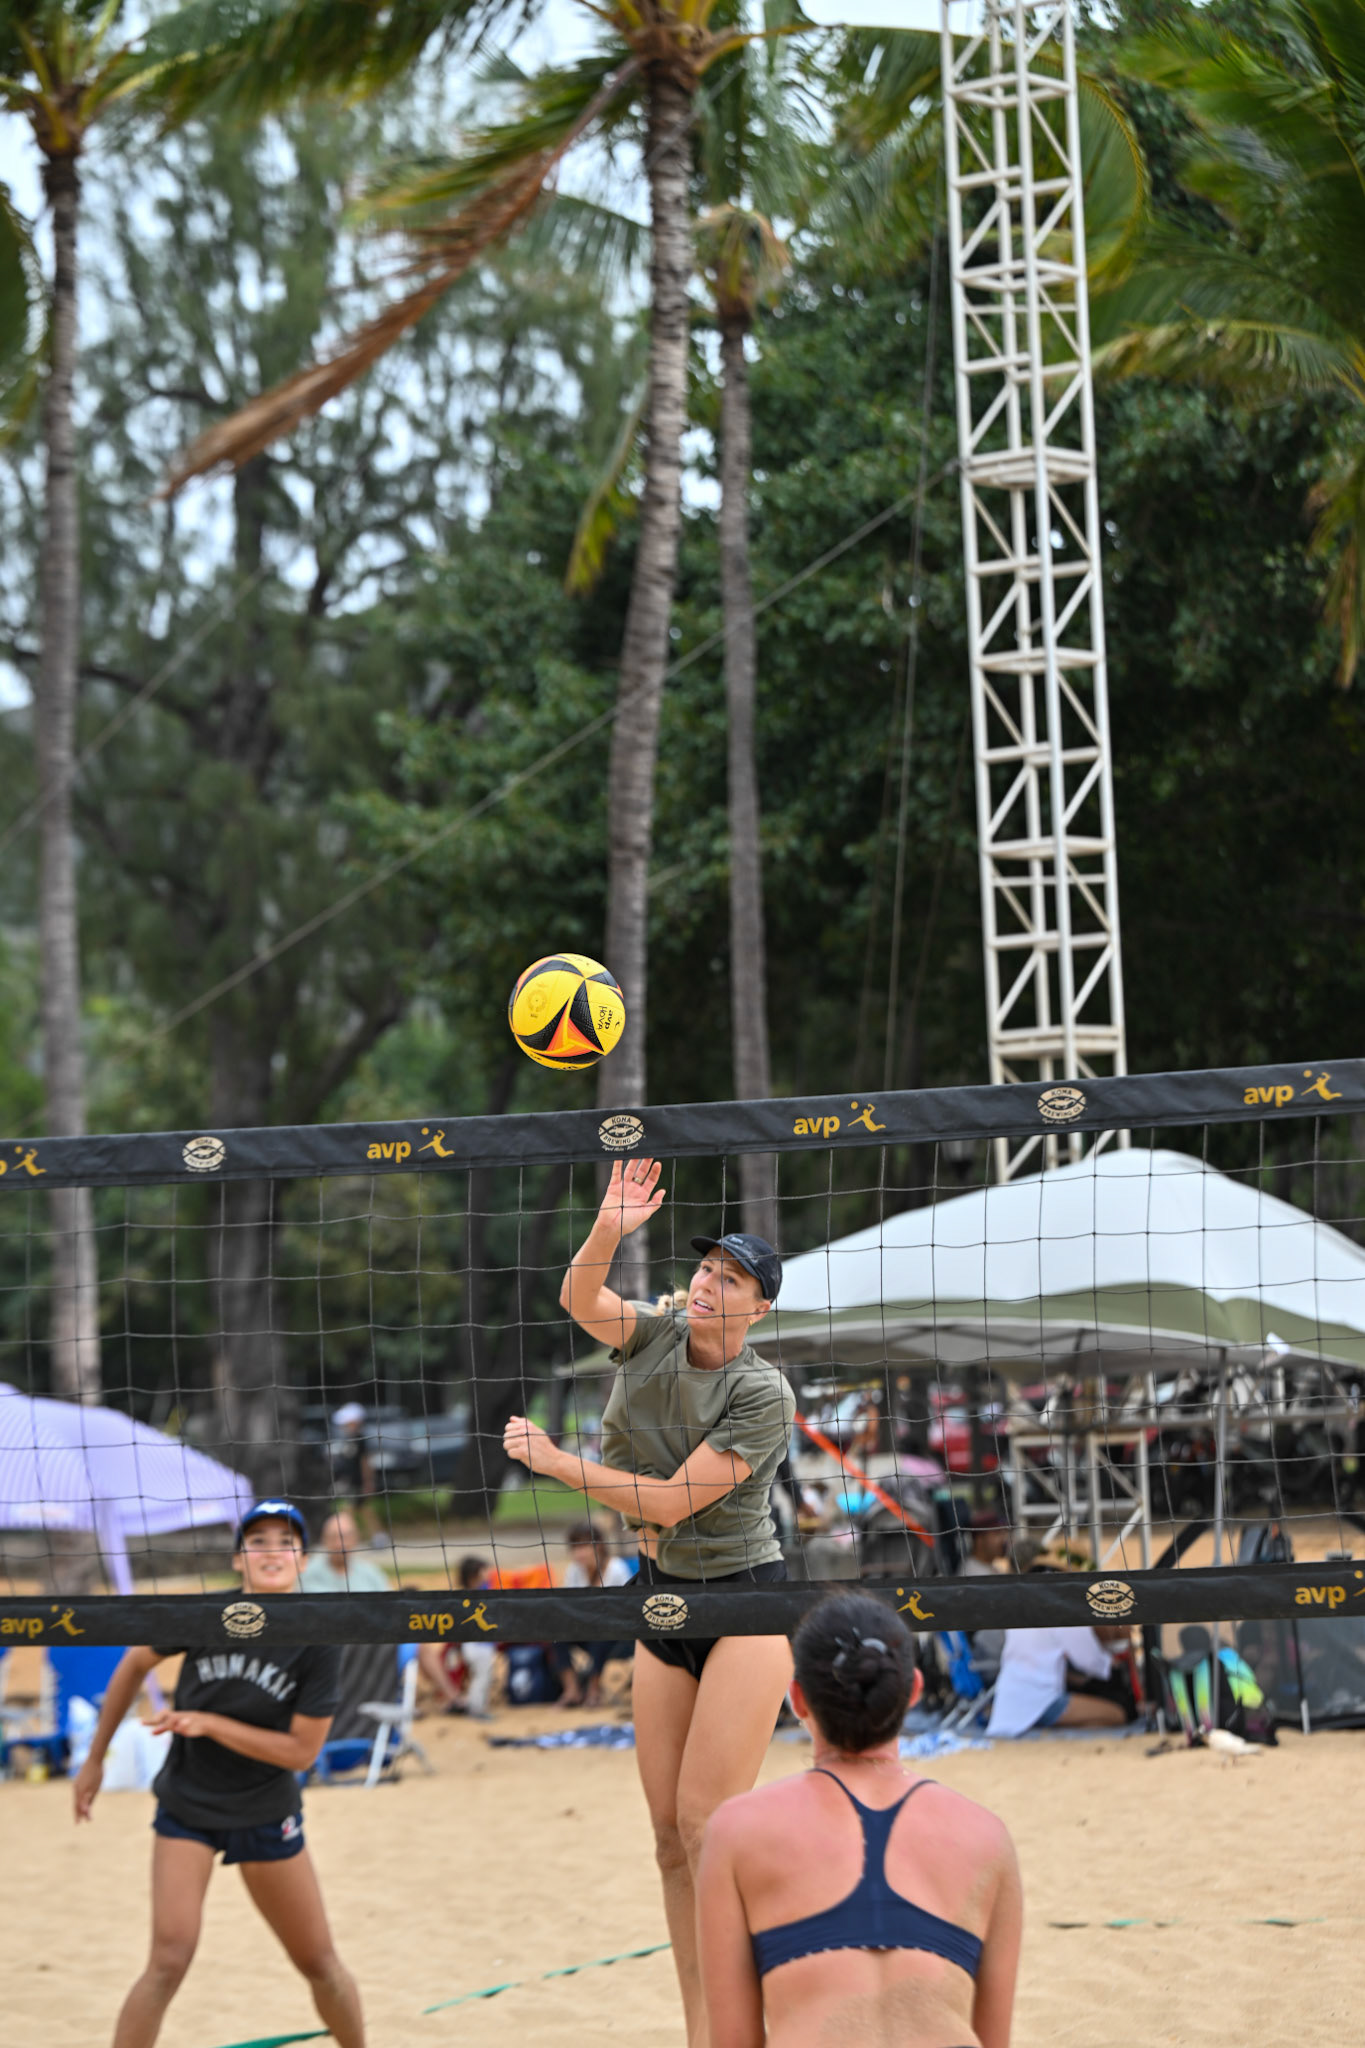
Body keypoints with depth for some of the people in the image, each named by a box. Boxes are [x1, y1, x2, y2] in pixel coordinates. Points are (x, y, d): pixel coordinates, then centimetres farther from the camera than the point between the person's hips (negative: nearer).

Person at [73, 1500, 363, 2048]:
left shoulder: (318, 1642, -16)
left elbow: (301, 1751, -16)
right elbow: (135, 1663, 4)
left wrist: (210, 1724, -24)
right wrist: (95, 1757, 8)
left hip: (266, 1814, 1)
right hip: (186, 1808, -1)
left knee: (318, 1963, 10)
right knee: (169, 1961, -15)